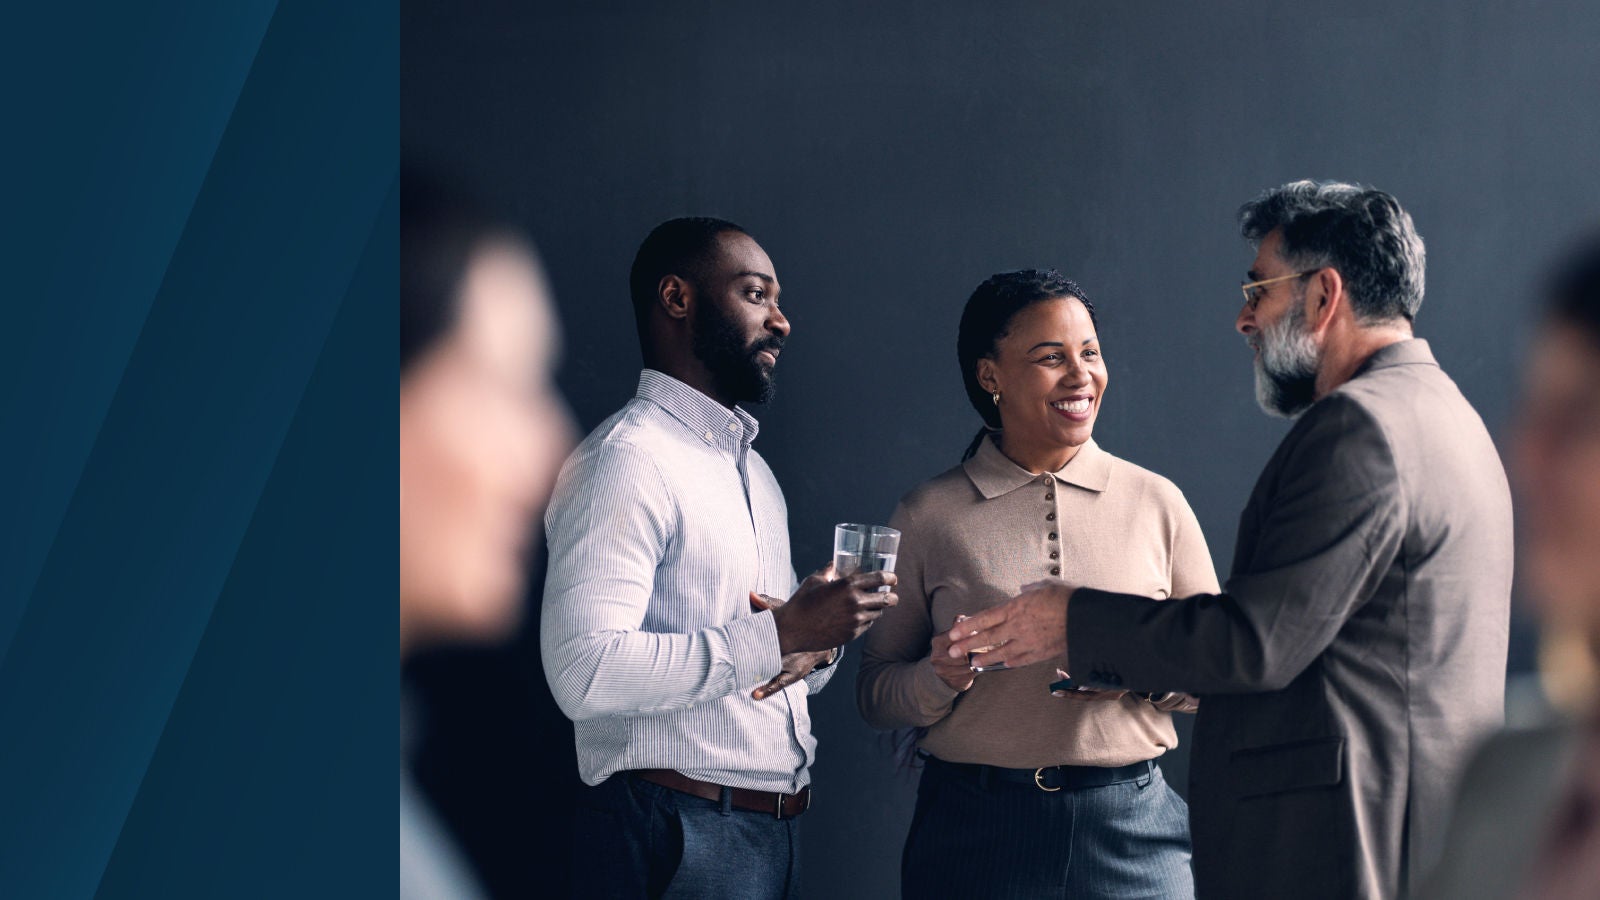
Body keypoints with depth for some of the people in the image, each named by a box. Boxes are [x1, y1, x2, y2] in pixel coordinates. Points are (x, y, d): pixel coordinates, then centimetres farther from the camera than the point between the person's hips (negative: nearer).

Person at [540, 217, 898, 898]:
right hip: (677, 838, -9)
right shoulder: (627, 460, -13)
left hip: (773, 834, 9)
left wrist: (816, 648, -2)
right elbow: (585, 673, -25)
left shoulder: (751, 469, 20)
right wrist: (781, 634, -24)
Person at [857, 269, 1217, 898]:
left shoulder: (1156, 503, 5)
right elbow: (875, 695, 7)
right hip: (975, 834, 0)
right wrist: (943, 677, -14)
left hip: (1130, 830, 1)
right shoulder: (929, 515, 4)